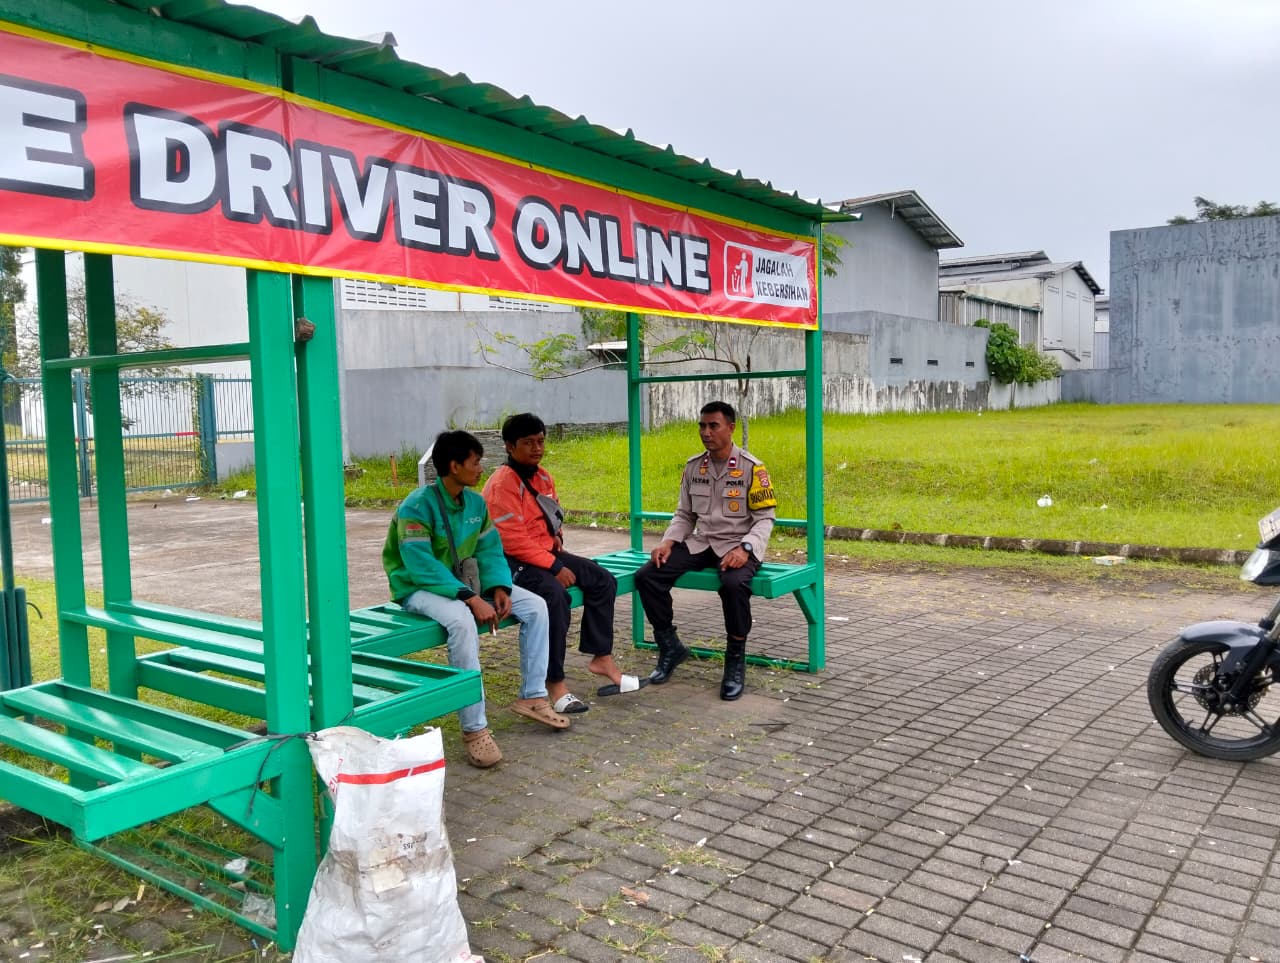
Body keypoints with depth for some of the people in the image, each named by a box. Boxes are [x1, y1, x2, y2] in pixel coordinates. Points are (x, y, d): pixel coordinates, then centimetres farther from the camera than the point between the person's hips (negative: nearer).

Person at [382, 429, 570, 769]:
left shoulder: (475, 502, 2)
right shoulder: (418, 506, -21)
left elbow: (489, 549, 6)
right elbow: (421, 566, -28)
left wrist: (499, 587, -14)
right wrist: (471, 598, -33)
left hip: (461, 581, 8)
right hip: (419, 588, -8)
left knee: (535, 606, -5)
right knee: (461, 619, -39)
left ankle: (532, 697, 4)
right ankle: (474, 729, -33)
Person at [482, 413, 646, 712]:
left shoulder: (543, 476, 10)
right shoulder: (503, 483, -17)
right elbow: (512, 540, -23)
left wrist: (558, 552, 5)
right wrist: (554, 567, -23)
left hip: (547, 553, 9)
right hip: (512, 562, -9)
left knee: (603, 581, -1)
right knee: (555, 594, -35)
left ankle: (602, 658, 7)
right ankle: (555, 684, -26)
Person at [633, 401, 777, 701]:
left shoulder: (751, 468, -8)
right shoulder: (693, 466, 6)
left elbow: (765, 519, -8)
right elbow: (684, 514, 13)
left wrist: (745, 549, -25)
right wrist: (668, 541, -5)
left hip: (737, 547, -5)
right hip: (700, 543, 5)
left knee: (734, 584, -39)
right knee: (646, 576, -15)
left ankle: (736, 661, -16)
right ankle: (670, 647, 3)